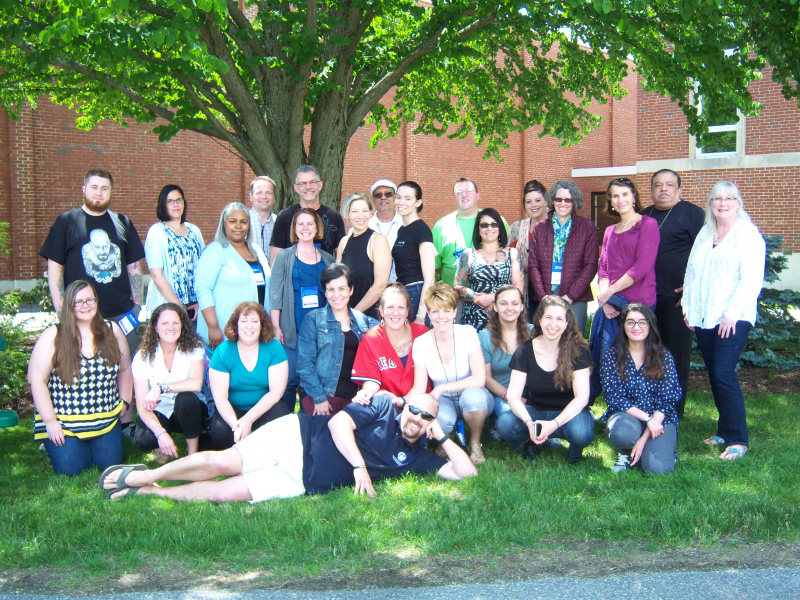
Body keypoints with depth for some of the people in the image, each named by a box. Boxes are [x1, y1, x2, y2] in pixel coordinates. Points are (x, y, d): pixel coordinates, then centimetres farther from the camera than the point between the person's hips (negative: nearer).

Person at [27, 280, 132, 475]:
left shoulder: (111, 331, 2)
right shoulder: (53, 336, -9)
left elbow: (125, 369, 13)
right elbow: (37, 380, -10)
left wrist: (124, 402, 6)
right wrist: (50, 421, -12)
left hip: (106, 420, 3)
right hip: (63, 421, -3)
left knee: (108, 462, -10)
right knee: (70, 468, -14)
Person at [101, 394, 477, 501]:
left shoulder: (414, 457, 11)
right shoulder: (384, 407, 3)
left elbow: (464, 471, 6)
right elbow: (339, 421, -8)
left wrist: (443, 438, 0)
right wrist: (359, 464, -17)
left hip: (305, 483, 2)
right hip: (298, 436, -1)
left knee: (223, 493, -11)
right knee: (225, 462, -17)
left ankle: (147, 492, 5)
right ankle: (143, 476, 5)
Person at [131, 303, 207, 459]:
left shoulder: (193, 348, -9)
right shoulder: (143, 357, -9)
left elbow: (196, 383, -26)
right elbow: (142, 406, -16)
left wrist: (160, 388, -30)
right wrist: (161, 433, -30)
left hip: (188, 411, 0)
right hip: (158, 413, 0)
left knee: (185, 398, -35)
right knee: (144, 440, -32)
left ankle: (193, 454, -17)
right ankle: (162, 445, 6)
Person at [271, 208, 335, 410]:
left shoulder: (327, 259, 13)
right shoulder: (284, 257, 5)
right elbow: (276, 294, 1)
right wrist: (276, 328, -6)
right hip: (293, 331, -3)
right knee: (291, 380, -6)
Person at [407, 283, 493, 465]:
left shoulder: (468, 333, -14)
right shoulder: (420, 344, -8)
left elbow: (479, 379, -18)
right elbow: (419, 388, -8)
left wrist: (443, 388, -25)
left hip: (472, 397, 0)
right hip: (443, 402, 1)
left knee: (473, 395, -37)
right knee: (442, 418, -36)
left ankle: (475, 443, -7)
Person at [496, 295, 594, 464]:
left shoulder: (578, 351, -10)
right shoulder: (525, 351, -6)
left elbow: (582, 397, -15)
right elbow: (513, 396, -12)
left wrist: (554, 424, -31)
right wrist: (529, 423, -32)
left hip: (568, 412, -1)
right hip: (536, 411, 1)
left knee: (581, 433, -37)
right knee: (504, 424, -30)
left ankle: (575, 449, 2)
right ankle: (533, 440, 4)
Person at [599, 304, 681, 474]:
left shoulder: (664, 357, -1)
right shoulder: (611, 356, -2)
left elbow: (667, 401, -5)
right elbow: (615, 398, -8)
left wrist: (644, 439, -15)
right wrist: (647, 419, -20)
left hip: (660, 419, 0)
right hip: (626, 416, 0)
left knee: (657, 467, -24)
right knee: (623, 433, -37)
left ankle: (666, 448, 13)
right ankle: (625, 453, 1)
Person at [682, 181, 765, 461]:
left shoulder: (748, 234, -4)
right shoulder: (704, 233, 16)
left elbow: (752, 279, -12)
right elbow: (692, 270, 19)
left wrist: (733, 313, -18)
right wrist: (688, 304, 11)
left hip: (733, 319, -6)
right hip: (703, 318, 7)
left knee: (723, 374, -14)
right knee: (714, 374, 9)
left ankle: (738, 440, -5)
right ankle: (725, 431, 20)